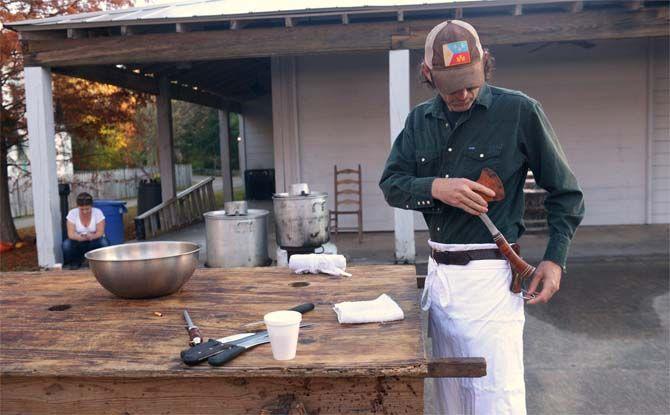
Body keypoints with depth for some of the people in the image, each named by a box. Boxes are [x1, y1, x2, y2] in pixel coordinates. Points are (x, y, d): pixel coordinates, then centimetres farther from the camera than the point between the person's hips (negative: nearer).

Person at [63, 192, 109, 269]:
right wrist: (81, 237, -38)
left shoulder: (98, 212, -12)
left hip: (94, 242, -1)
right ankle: (75, 262, 2)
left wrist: (91, 236, -38)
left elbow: (100, 232, -15)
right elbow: (71, 234, -15)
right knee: (66, 244, -30)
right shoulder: (72, 213, -10)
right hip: (78, 242, 1)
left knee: (104, 243, -33)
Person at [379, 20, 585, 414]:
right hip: (438, 273, 6)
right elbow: (391, 184, 6)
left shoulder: (520, 111, -6)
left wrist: (555, 259, -9)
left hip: (489, 275, -5)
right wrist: (435, 187, -13)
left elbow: (566, 193, 1)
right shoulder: (420, 119, 9)